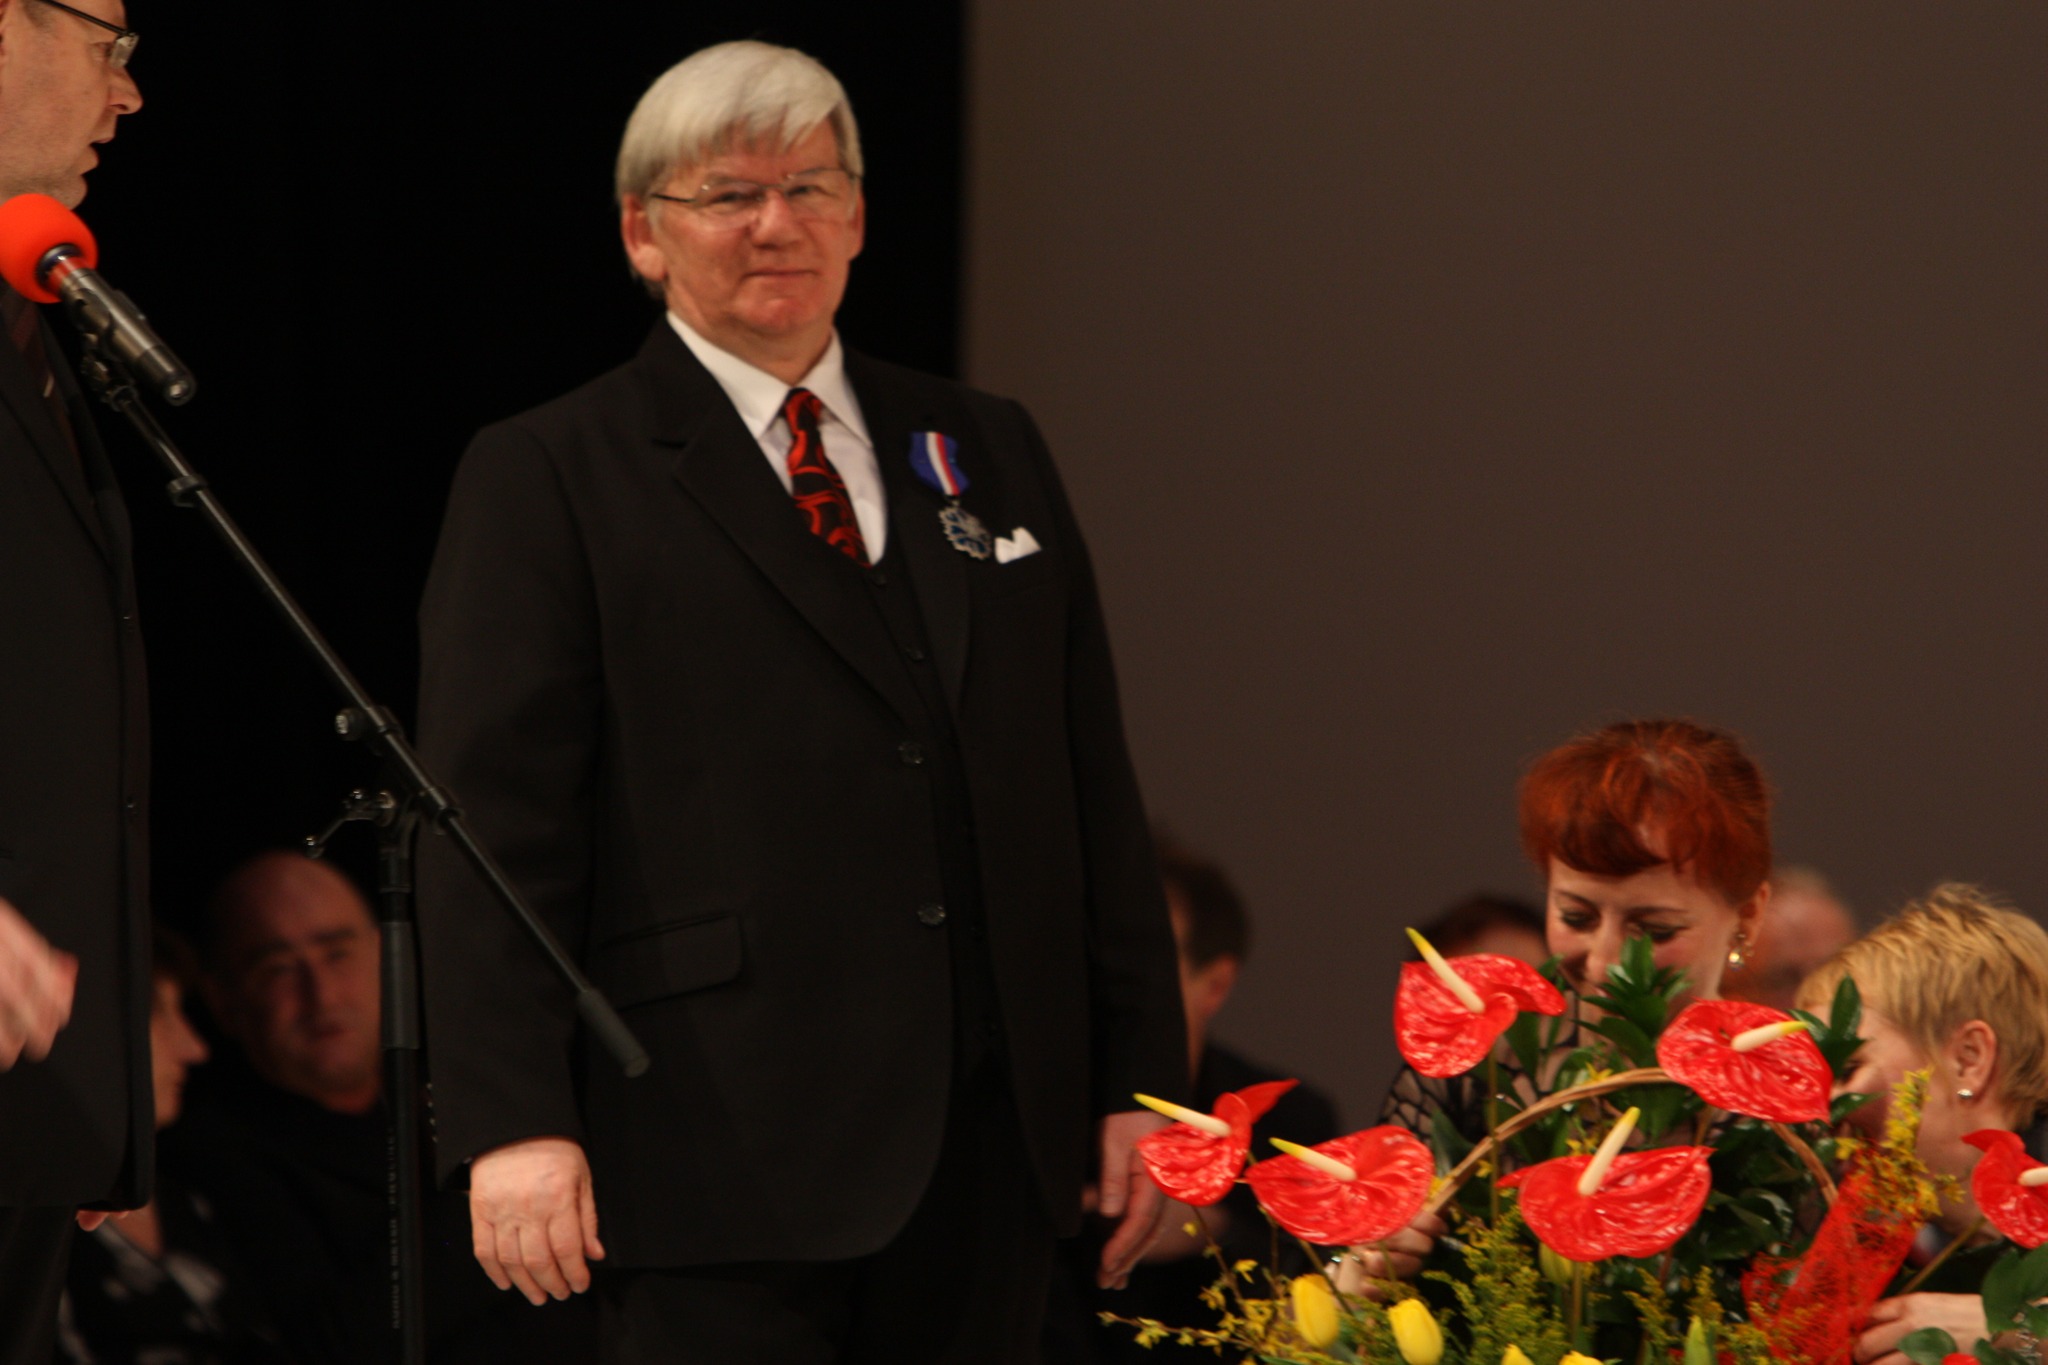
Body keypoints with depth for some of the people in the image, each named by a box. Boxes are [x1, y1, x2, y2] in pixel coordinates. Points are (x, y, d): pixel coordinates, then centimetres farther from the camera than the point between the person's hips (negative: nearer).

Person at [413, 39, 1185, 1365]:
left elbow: (1095, 790, 17)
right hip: (723, 1151, -5)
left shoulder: (991, 453, 18)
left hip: (993, 1150, 5)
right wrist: (513, 1122, -15)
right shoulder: (547, 482, 2)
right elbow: (494, 821, -5)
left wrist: (1140, 1078, 10)